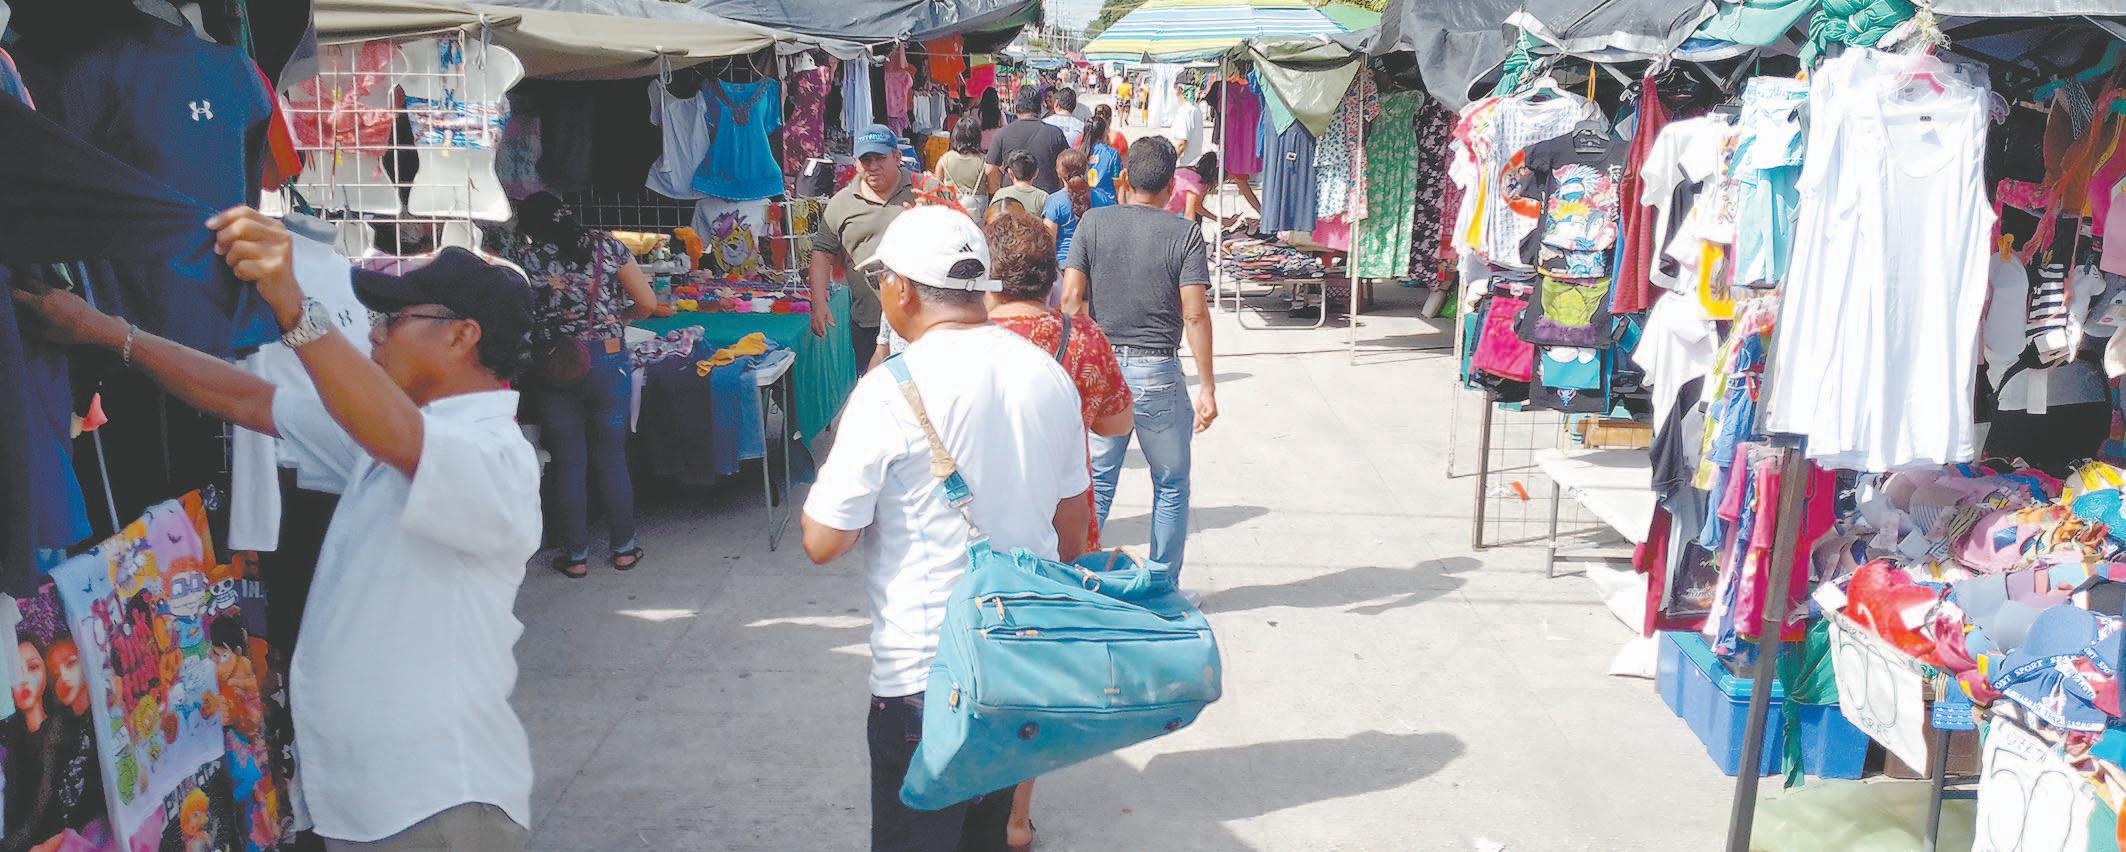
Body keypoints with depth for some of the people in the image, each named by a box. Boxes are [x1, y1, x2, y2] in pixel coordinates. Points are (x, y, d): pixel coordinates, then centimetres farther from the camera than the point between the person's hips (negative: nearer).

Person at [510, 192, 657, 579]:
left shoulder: (522, 259, 0)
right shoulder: (607, 246, 3)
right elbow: (647, 303, 2)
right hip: (607, 361, 1)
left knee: (569, 462, 8)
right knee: (612, 458, 11)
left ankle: (576, 556, 15)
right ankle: (624, 548, 19)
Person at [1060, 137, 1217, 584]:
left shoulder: (1094, 223, 0)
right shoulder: (1184, 233, -6)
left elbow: (1071, 298, -5)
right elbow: (1195, 314, -11)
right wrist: (1206, 385, -6)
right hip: (1158, 372, -2)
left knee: (1096, 481, 13)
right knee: (1171, 487, 13)